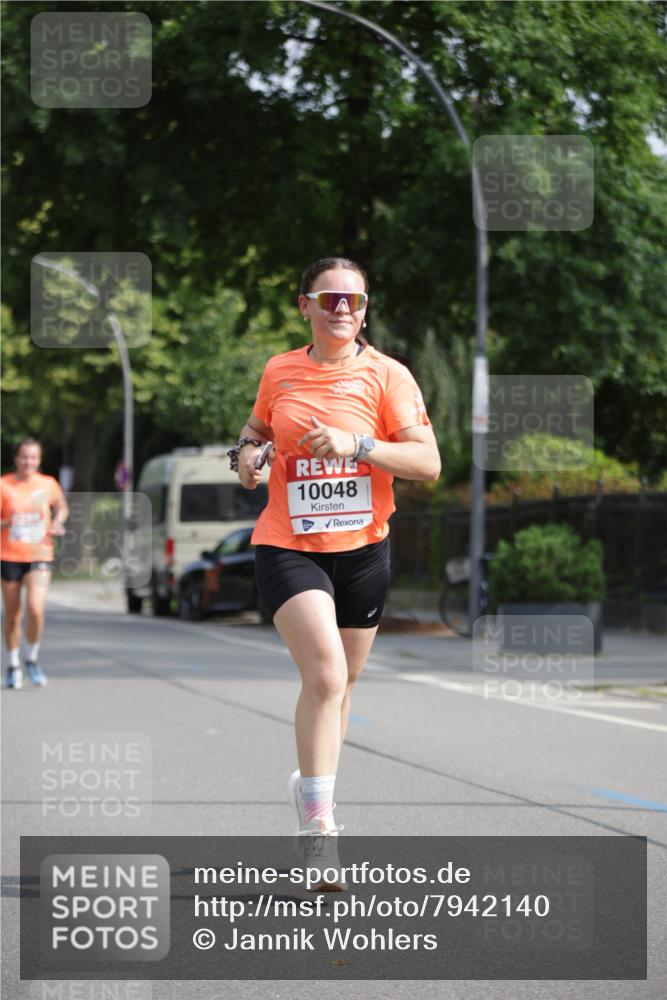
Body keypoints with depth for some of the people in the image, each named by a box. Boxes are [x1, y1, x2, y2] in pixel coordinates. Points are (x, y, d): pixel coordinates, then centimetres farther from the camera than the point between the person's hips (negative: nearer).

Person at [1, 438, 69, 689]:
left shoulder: (48, 484, 1)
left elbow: (62, 507, 20)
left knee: (36, 609, -18)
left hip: (39, 556, 0)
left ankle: (32, 659, 5)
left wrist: (58, 522, 0)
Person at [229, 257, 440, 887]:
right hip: (287, 547, -1)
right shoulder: (279, 371, 4)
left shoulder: (386, 375, -3)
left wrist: (357, 444, -23)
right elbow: (257, 426, 25)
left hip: (362, 549, 1)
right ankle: (317, 821, -15)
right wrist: (246, 451, 2)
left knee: (338, 686, 13)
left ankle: (312, 786, 38)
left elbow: (428, 462, -11)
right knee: (325, 676, -20)